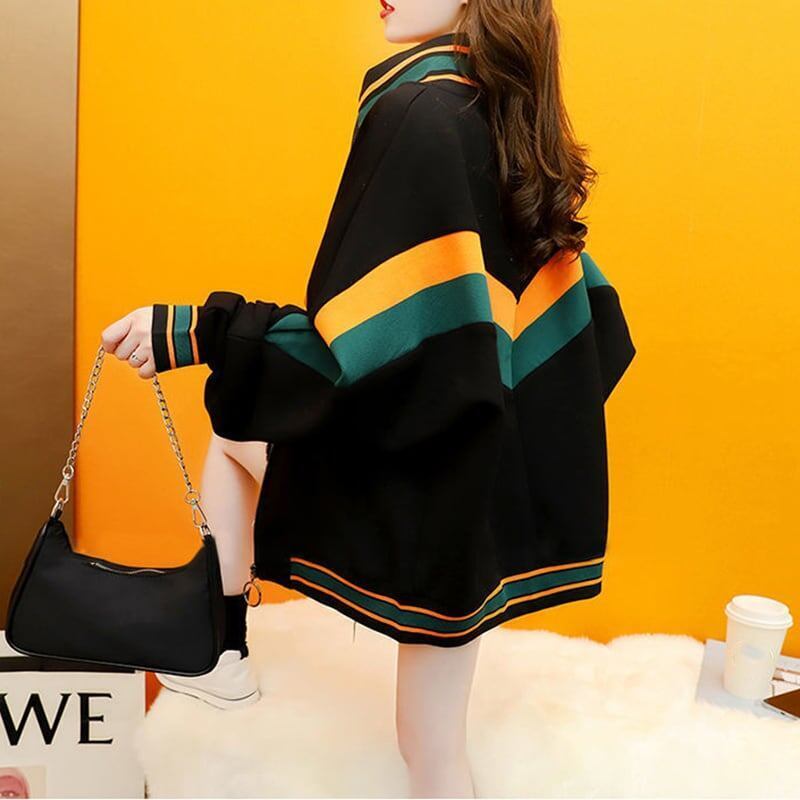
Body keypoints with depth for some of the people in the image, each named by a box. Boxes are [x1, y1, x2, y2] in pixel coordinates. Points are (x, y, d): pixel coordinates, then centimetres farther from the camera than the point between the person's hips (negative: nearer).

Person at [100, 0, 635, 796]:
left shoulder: (418, 113, -17)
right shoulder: (516, 122, 8)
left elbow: (361, 336, -26)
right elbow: (587, 320, 13)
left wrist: (198, 333, -21)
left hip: (415, 475, -7)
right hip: (501, 471, 7)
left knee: (232, 428, 23)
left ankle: (222, 652, 33)